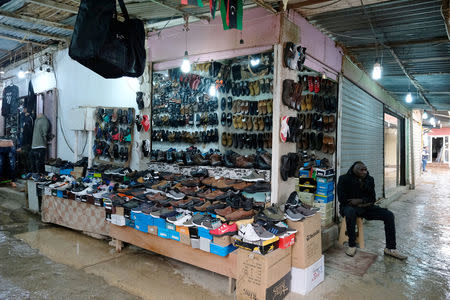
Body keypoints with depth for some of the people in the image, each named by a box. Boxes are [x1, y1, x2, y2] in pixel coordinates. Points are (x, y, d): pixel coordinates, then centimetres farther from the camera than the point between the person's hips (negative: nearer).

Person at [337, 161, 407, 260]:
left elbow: (372, 199, 5)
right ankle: (352, 245, -26)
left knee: (389, 215, -12)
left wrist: (360, 200, -17)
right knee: (350, 211, -41)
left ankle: (390, 248, -2)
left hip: (365, 207, 5)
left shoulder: (369, 179, 8)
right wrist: (365, 201, -10)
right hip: (350, 206, -5)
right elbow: (341, 198, -13)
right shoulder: (344, 179, -7)